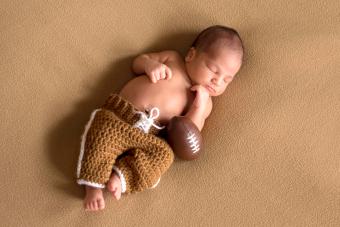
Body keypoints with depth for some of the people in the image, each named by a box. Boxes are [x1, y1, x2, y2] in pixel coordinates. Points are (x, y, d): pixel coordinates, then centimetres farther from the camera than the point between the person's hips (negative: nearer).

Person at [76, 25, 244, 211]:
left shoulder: (203, 101, 14)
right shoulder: (173, 59, 14)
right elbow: (137, 62, 21)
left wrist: (199, 106, -8)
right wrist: (149, 64, -1)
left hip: (145, 136, 1)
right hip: (115, 117, 0)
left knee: (164, 155, -29)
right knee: (104, 133, -32)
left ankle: (121, 177, -31)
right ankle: (93, 185, -24)